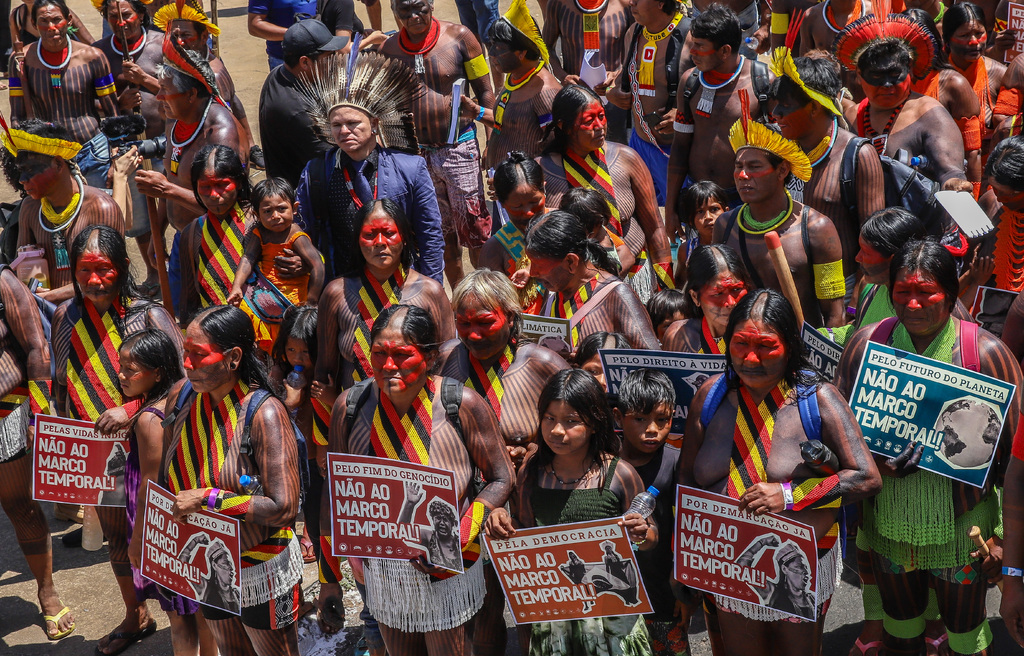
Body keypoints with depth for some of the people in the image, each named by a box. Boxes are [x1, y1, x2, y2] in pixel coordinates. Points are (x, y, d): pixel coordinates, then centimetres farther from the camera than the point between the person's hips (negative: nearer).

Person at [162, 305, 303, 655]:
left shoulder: (264, 413, -25)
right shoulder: (182, 395, -7)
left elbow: (283, 507, -30)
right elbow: (169, 475, 12)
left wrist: (207, 498, -28)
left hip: (260, 571, -6)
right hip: (207, 566, 6)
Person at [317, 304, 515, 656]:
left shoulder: (463, 405, -17)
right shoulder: (350, 405, -10)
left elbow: (501, 479, -7)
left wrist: (460, 540, -21)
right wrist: (329, 577, 3)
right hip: (381, 570, 3)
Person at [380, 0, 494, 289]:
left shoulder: (459, 37, -7)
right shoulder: (388, 49, 2)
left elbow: (486, 92, -3)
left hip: (459, 148, -3)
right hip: (416, 154, 3)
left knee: (475, 231, -3)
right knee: (441, 232, 13)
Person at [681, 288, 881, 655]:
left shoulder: (817, 398, -12)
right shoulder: (711, 395, -3)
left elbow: (868, 479, -15)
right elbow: (686, 477, 5)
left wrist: (791, 495, -23)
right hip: (729, 569, 3)